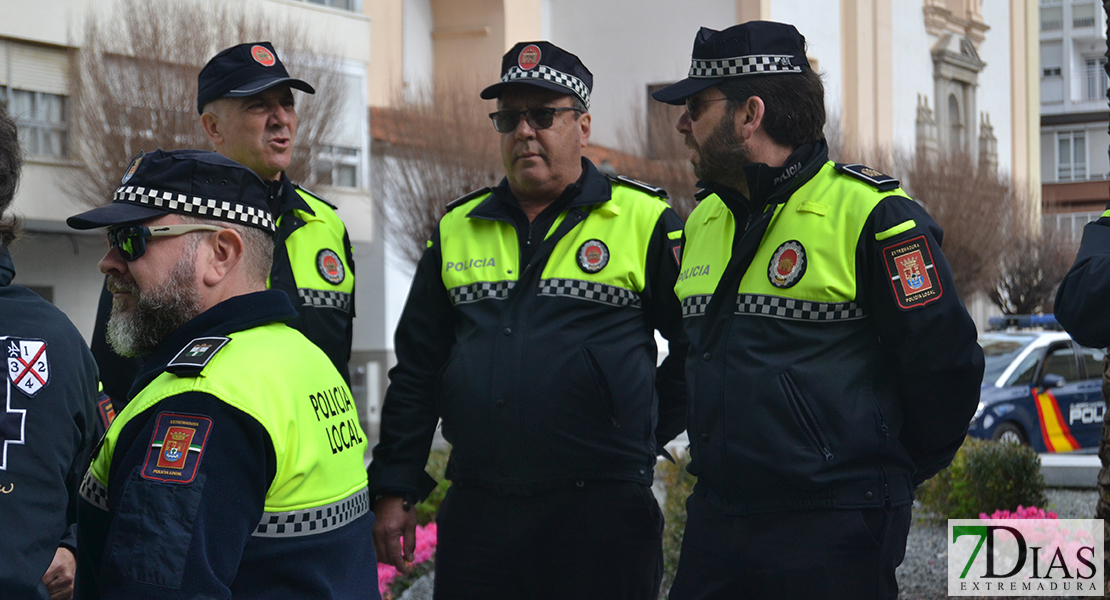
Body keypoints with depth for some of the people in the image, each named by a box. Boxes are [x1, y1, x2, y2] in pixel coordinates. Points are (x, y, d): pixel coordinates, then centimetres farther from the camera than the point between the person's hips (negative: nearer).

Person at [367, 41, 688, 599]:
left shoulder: (644, 221, 0)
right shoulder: (457, 229, 12)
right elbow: (416, 372, 14)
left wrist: (641, 436, 3)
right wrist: (394, 491, 11)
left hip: (601, 512, -3)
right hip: (475, 511, 4)